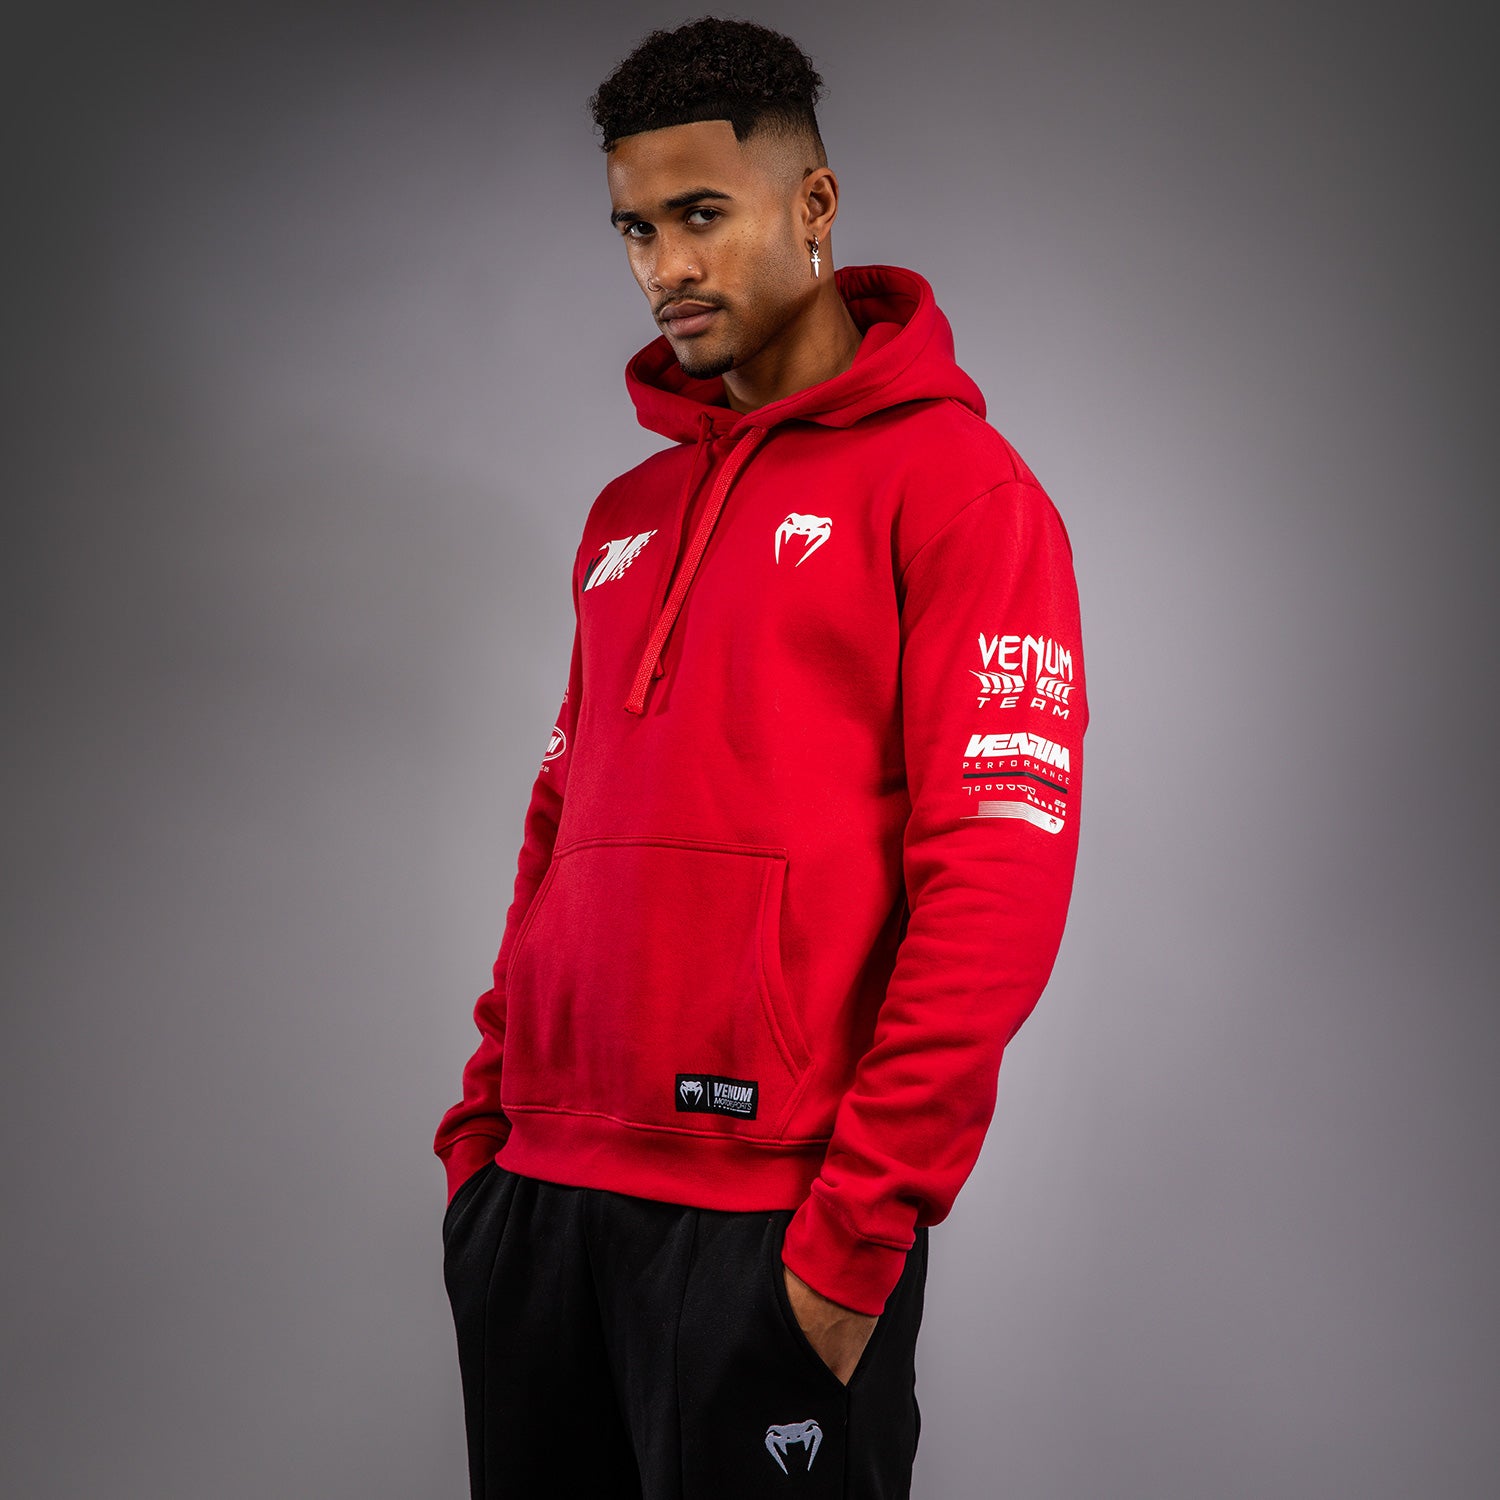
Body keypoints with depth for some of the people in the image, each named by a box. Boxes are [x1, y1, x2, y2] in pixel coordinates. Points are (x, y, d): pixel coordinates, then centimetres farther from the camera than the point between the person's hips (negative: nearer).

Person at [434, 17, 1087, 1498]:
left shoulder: (952, 481, -5)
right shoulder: (626, 514, 16)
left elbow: (999, 879, -13)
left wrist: (863, 1220, -17)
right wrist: (485, 1122, 10)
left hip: (770, 1229, -6)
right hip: (542, 1193, 6)